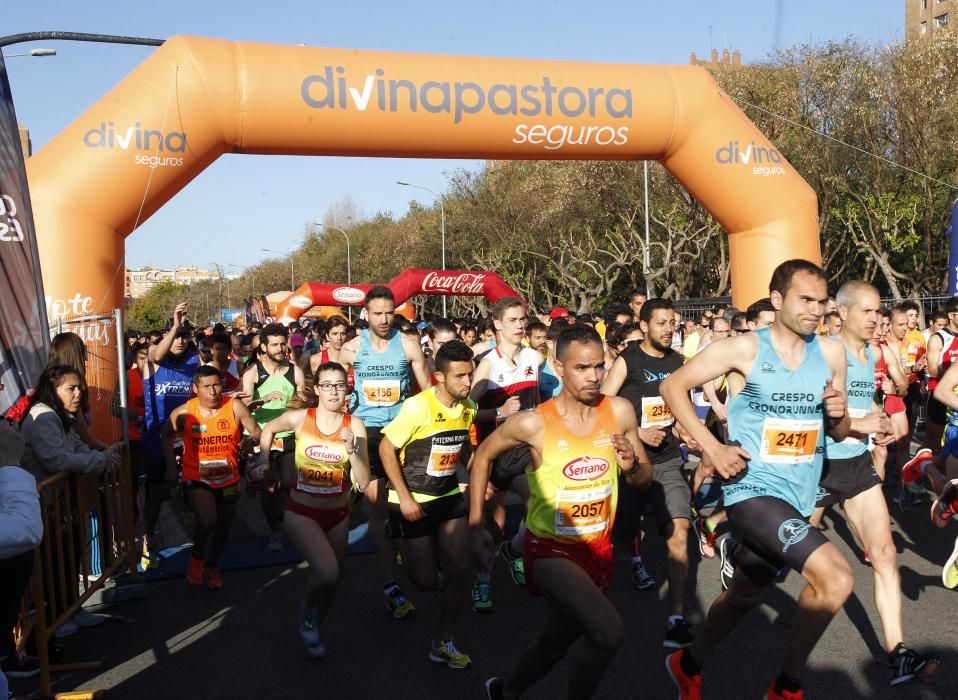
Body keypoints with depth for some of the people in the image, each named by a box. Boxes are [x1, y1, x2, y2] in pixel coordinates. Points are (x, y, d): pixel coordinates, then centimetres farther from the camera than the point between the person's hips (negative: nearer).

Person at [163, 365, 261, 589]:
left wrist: (250, 441, -32)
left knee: (223, 526, 18)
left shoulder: (235, 407, -16)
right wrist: (171, 466, 0)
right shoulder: (183, 413, -14)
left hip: (228, 479, 2)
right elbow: (166, 435, 5)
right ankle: (197, 557, 8)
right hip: (196, 479, -2)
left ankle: (212, 564, 48)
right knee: (207, 521, -25)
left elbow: (257, 433, -10)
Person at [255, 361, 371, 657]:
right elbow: (268, 430, 12)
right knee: (327, 572, -24)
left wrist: (352, 449, -27)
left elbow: (363, 482, -13)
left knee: (331, 581, 15)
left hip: (338, 515, 3)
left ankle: (313, 628, 46)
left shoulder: (355, 425, -9)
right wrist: (263, 461, 3)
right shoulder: (299, 417, -11)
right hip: (301, 512, -3)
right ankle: (307, 611, 9)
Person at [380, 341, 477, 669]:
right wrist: (404, 497, -19)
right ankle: (408, 553, 39)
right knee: (426, 581, 3)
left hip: (450, 496, 5)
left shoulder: (469, 407, -3)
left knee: (459, 572, -1)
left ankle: (443, 643, 18)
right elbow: (386, 447, -16)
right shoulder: (418, 407, -23)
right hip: (413, 500, -5)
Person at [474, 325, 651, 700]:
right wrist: (475, 523, -2)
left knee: (557, 639, 22)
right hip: (551, 549, -5)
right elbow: (483, 455, -2)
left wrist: (632, 466, -22)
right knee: (609, 631, -25)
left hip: (598, 547, 5)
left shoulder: (619, 412, -10)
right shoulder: (532, 423, -19)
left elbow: (645, 480, 1)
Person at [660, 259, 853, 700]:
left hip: (798, 498, 6)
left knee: (744, 594, 21)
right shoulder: (743, 349, -12)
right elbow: (672, 386, -7)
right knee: (836, 578, -22)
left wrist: (838, 416, -13)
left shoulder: (830, 352, 3)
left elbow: (839, 434, 11)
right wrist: (712, 447, -16)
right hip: (753, 491, -6)